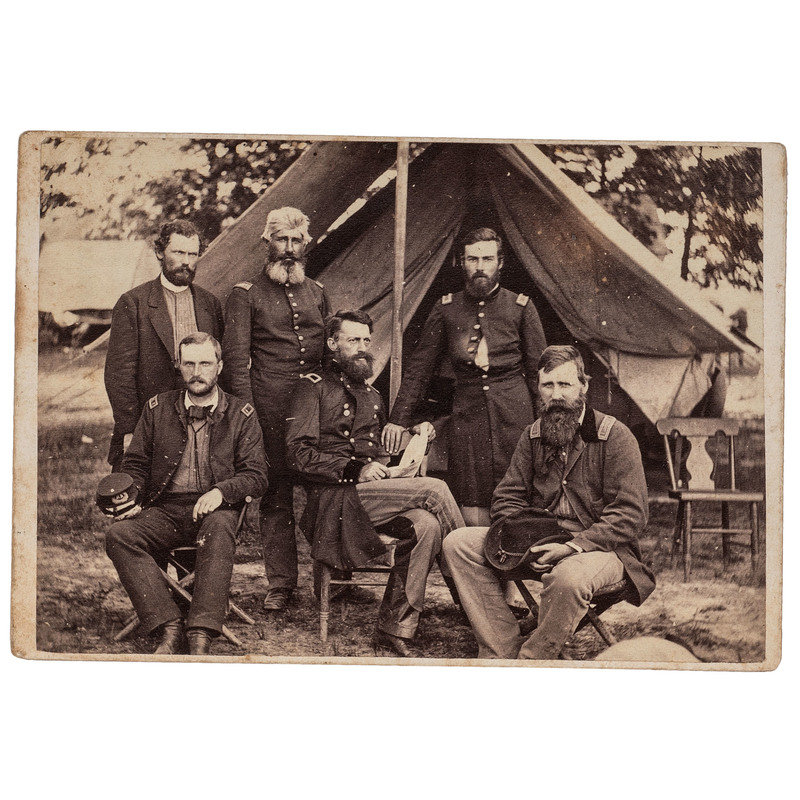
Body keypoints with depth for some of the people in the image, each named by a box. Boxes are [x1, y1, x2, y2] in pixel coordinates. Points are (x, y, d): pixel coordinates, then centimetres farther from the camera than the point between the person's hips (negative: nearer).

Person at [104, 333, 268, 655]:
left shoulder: (240, 414, 9)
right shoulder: (157, 409, 15)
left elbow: (256, 474, 4)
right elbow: (134, 464, 18)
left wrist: (221, 491, -16)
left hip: (215, 510, -2)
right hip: (164, 511, 3)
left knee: (220, 529, -39)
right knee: (118, 535, -28)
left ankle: (201, 636, -42)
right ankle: (169, 628, -33)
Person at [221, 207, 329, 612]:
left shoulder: (317, 292, 18)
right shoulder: (246, 293, 5)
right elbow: (236, 357, -1)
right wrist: (245, 410, -10)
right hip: (270, 406, -3)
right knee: (276, 495, 1)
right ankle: (280, 582, 9)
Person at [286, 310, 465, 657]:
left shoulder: (371, 394, 28)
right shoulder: (313, 387, 5)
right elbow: (299, 454, -6)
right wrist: (356, 470, -14)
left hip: (373, 492, 6)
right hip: (334, 501, -6)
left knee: (427, 526, -27)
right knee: (434, 489, -23)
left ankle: (395, 627, -22)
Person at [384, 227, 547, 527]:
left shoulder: (520, 307, 7)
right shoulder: (446, 309, 10)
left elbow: (537, 370, 10)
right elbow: (419, 368, 13)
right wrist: (399, 419, 7)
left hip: (513, 410, -1)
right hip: (467, 409, 1)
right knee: (471, 502, -4)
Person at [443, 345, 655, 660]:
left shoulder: (615, 436, -5)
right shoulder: (532, 436, 12)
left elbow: (630, 514, -11)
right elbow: (507, 497, 15)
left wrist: (574, 545, -24)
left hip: (599, 547, -5)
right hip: (538, 544, 6)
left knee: (569, 577, -41)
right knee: (458, 542, -13)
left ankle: (531, 659, -17)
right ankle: (503, 652, -17)